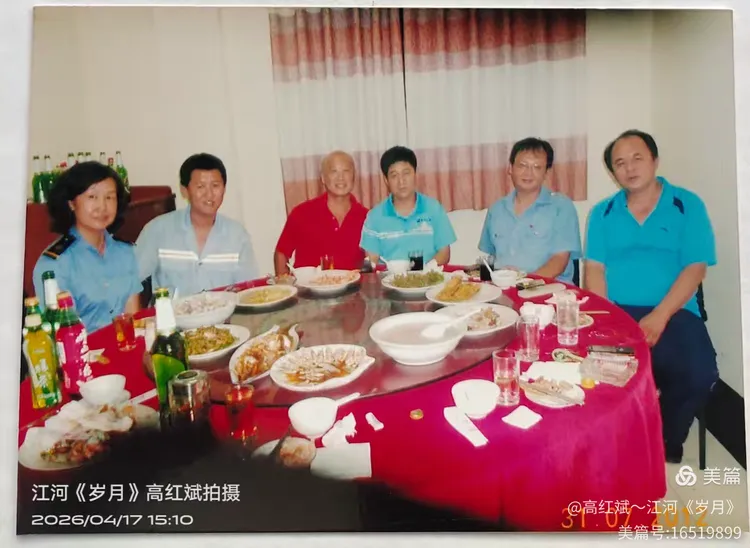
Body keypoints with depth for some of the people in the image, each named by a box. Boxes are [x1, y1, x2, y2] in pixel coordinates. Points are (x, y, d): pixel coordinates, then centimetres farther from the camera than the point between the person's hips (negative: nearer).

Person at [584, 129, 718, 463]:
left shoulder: (687, 206, 7)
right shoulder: (602, 213, 13)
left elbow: (695, 269, -2)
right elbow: (595, 269, 6)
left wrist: (659, 317, -15)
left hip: (672, 313, -1)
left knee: (700, 374, -27)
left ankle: (664, 444, 3)